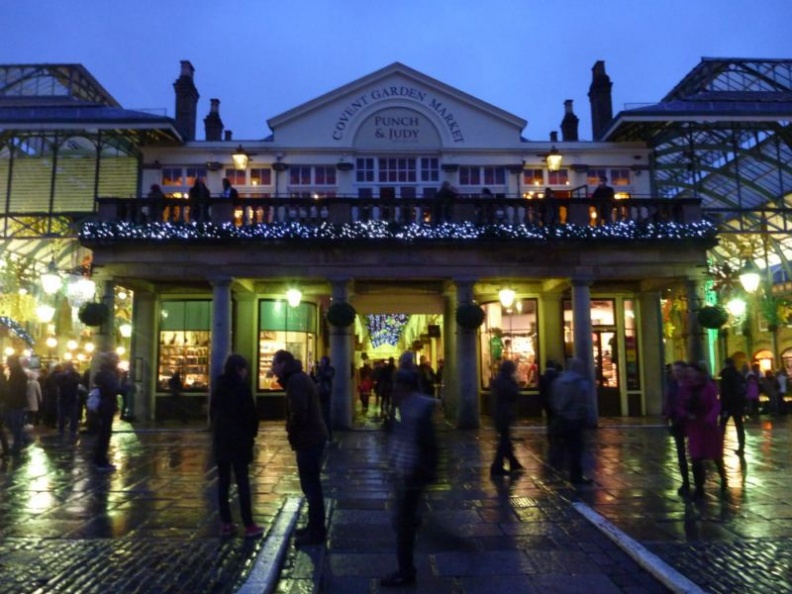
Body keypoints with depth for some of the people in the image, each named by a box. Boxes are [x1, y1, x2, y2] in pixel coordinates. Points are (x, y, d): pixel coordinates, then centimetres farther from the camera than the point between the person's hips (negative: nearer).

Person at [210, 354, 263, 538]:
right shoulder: (241, 386, -11)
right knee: (242, 482, -3)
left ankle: (225, 524, 11)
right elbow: (250, 412, -11)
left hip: (220, 439, 6)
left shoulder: (218, 386, 8)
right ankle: (249, 525, 0)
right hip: (239, 439, -6)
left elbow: (212, 412, 14)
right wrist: (252, 433, 3)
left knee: (223, 481, 8)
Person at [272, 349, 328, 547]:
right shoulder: (298, 377, 15)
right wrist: (294, 429, 7)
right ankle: (315, 527, 28)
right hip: (312, 436, 10)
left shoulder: (295, 381, -17)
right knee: (312, 485, 17)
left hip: (308, 439, -10)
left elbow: (299, 411, -28)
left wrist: (292, 430, -12)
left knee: (310, 486, -2)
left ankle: (316, 533, 6)